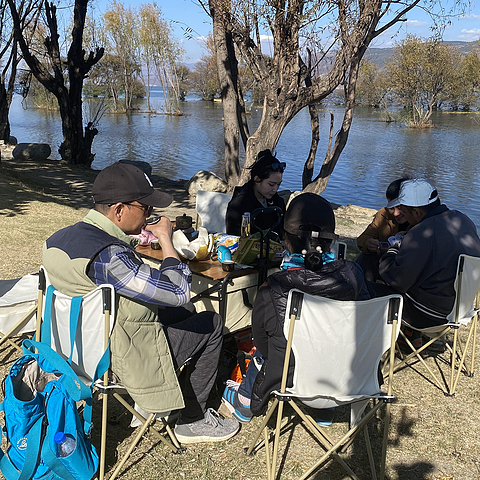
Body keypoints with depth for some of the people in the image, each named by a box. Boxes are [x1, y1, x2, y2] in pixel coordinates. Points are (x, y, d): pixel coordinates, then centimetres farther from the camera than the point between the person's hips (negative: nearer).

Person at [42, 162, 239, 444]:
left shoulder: (61, 237, -2)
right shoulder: (107, 256, -33)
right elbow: (178, 291, -31)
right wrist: (165, 238, -18)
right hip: (122, 359, -9)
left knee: (185, 312, 26)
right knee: (212, 324, 7)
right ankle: (193, 421, 18)